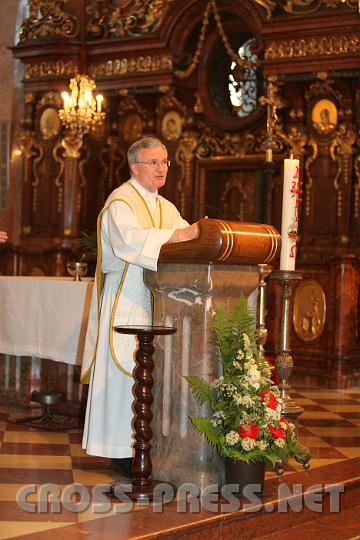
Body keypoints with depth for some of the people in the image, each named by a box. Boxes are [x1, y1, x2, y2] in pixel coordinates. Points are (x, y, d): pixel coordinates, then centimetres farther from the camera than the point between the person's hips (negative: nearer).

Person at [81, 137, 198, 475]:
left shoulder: (166, 207, 20)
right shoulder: (121, 201, -7)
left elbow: (185, 242, 13)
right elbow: (129, 240, -25)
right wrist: (175, 234, -31)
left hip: (155, 301, 8)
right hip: (126, 299, -8)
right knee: (126, 372, -6)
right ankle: (122, 451, -1)